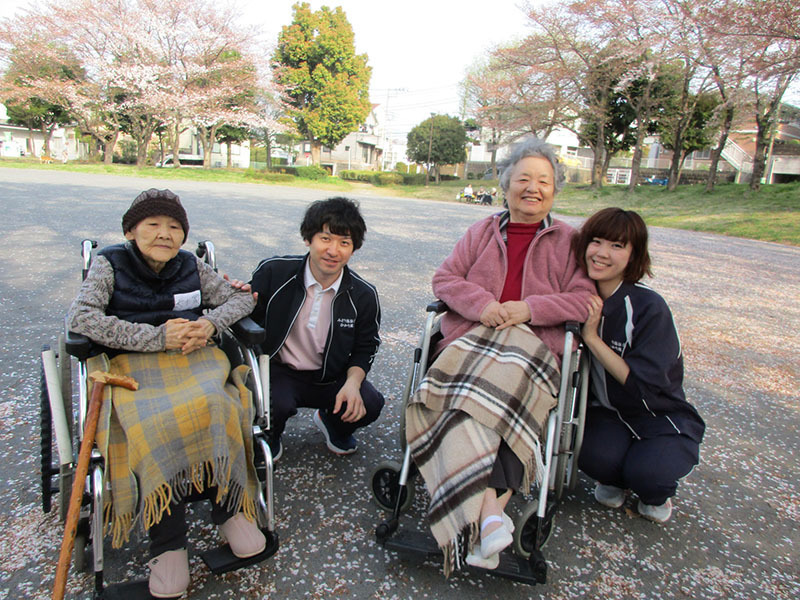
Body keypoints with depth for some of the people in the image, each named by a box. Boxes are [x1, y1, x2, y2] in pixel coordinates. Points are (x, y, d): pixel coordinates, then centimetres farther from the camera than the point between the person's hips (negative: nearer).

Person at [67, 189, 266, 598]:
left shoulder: (192, 268, 15)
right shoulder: (110, 265, 8)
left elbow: (242, 298, 18)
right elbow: (80, 318, -8)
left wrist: (210, 324, -4)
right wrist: (156, 337, -16)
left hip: (195, 358, 2)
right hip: (131, 363, -1)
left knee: (212, 406, -31)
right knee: (154, 422, -33)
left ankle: (229, 508, -14)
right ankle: (167, 542, -22)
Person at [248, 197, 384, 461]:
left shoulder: (363, 295, -8)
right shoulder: (273, 272, -12)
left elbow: (365, 348, 3)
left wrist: (352, 382, -16)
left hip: (330, 378, 2)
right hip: (278, 370, -1)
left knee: (370, 405, -21)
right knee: (276, 403, -32)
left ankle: (330, 421, 19)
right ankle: (270, 435, 10)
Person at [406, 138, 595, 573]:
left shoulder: (568, 240, 18)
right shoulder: (482, 231, 23)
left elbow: (583, 299, 7)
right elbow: (445, 278, 12)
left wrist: (529, 308, -10)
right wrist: (482, 304, -7)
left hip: (534, 344, -1)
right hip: (471, 337, 1)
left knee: (511, 402, -34)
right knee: (463, 400, -31)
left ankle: (480, 513, -31)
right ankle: (491, 513, -35)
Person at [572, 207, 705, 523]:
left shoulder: (649, 307, -21)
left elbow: (644, 384, -24)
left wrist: (592, 337, -27)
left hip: (662, 418, -2)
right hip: (606, 412, 3)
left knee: (646, 473, -30)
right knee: (591, 454, -28)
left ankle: (658, 493, 10)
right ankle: (614, 479, 11)